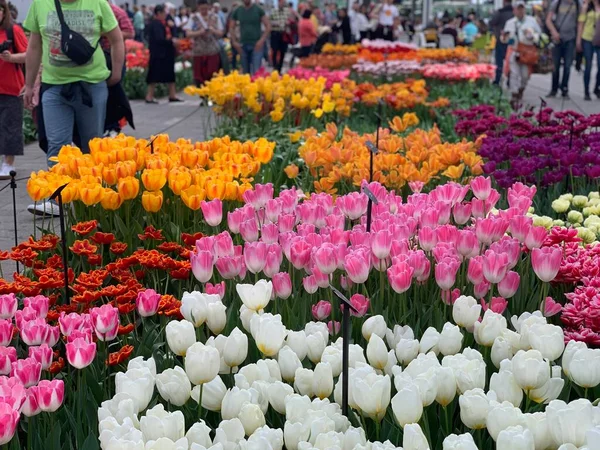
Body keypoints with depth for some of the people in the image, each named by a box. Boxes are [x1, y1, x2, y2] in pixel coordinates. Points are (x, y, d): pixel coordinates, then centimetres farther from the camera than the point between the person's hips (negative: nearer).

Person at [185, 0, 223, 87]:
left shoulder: (215, 17, 6)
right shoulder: (193, 18, 2)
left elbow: (221, 33, 6)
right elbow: (188, 33, -5)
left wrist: (213, 30, -14)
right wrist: (199, 32, -20)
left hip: (213, 51, 0)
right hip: (199, 51, 0)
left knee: (212, 75, -4)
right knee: (200, 76, 0)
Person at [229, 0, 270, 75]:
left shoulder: (258, 10, -2)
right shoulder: (237, 11, 5)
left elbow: (268, 26, -2)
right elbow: (231, 28, 13)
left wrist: (262, 40, -12)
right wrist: (234, 42, 1)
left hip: (257, 45, -3)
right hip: (243, 45, 3)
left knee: (256, 71, -11)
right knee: (245, 72, 10)